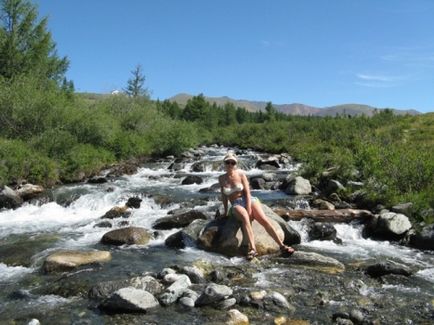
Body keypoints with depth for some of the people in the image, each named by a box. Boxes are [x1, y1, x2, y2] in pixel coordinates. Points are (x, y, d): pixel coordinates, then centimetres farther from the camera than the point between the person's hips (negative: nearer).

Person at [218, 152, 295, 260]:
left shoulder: (241, 174, 0)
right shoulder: (221, 178, 6)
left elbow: (247, 192, -5)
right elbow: (224, 195, 13)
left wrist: (249, 209, -14)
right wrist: (226, 211, 10)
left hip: (248, 200, 0)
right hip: (236, 204, 0)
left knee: (264, 219, -24)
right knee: (245, 218, -35)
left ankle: (282, 246, -26)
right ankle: (252, 249, -49)